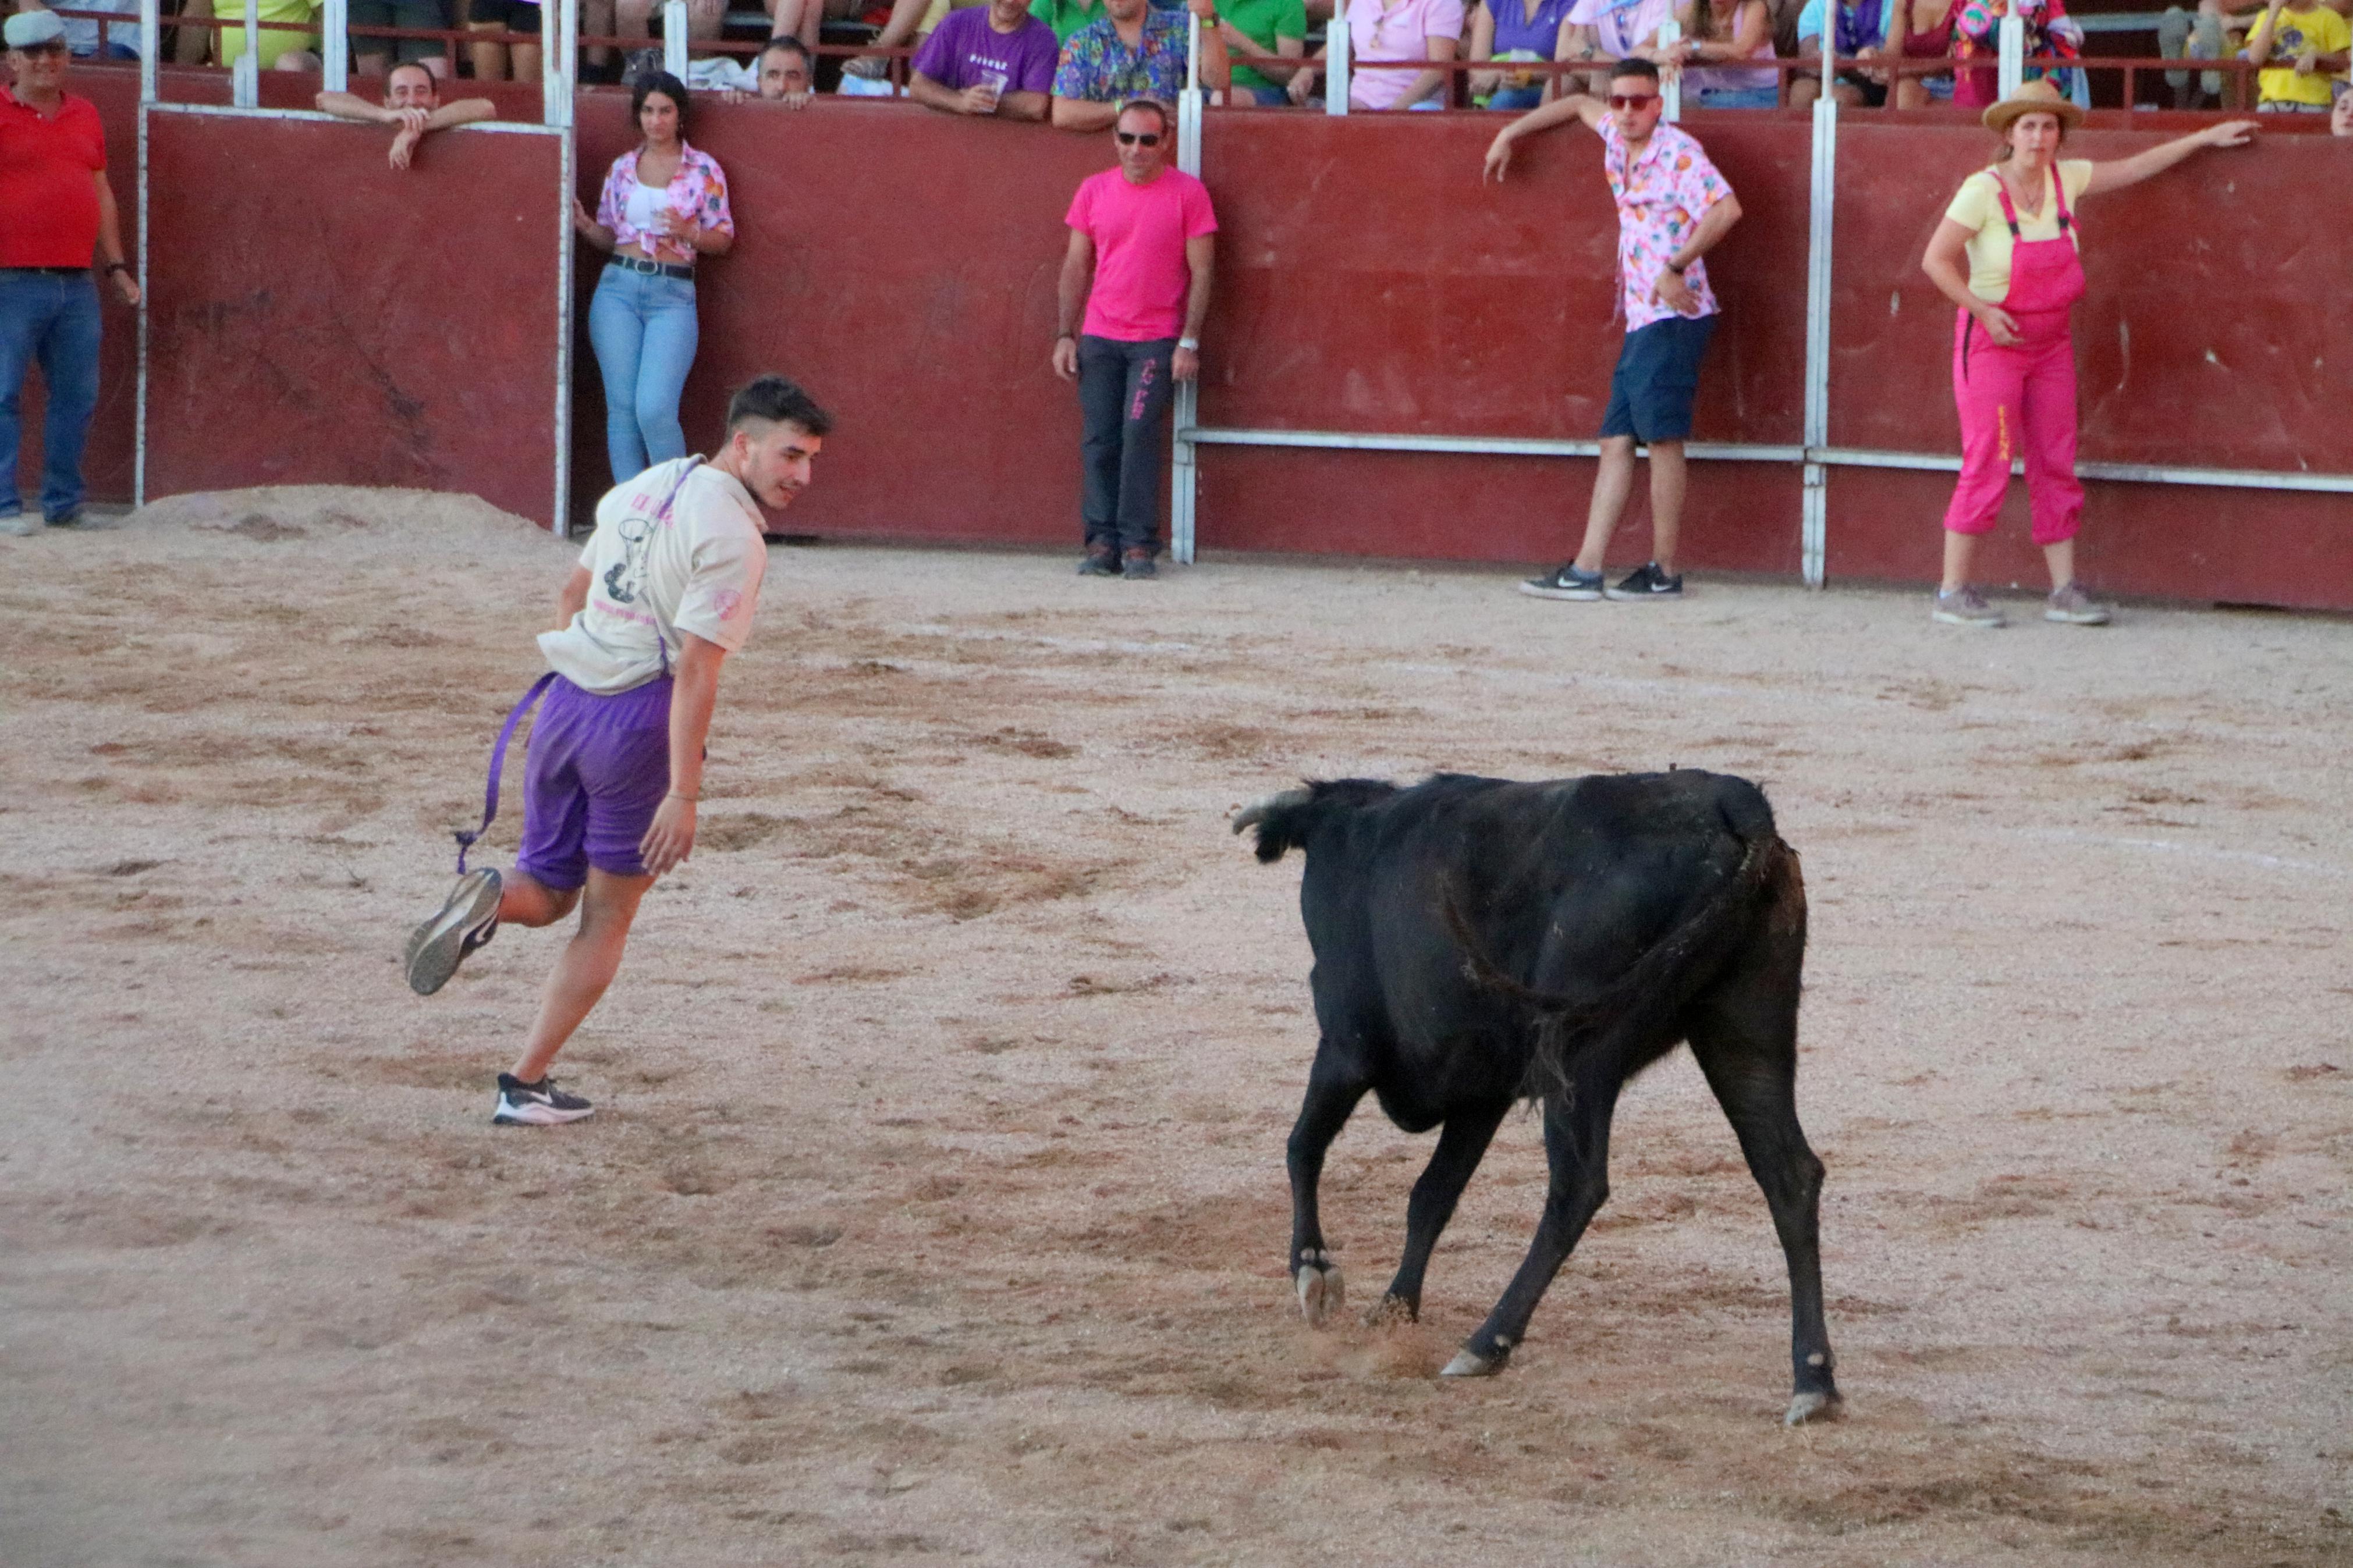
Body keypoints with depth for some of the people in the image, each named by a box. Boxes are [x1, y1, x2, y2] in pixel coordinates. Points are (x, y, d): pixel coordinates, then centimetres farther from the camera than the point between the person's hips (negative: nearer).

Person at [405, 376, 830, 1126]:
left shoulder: (643, 488, 12)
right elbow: (694, 669, -20)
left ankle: (491, 898, -17)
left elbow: (574, 592, 23)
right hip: (639, 720, -6)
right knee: (606, 917, 8)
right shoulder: (732, 536, -13)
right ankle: (525, 1085, 5)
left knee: (548, 891, 19)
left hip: (566, 699, 6)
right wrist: (683, 794, -20)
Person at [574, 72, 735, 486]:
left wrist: (687, 232, -15)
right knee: (621, 407, -1)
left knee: (654, 409, -16)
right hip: (618, 288, 3)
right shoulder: (622, 168, 13)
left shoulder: (703, 169, 3)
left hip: (673, 295, -3)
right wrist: (583, 224, -3)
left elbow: (723, 239, 4)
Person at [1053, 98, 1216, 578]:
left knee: (1139, 434, -13)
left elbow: (1200, 272, -1)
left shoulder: (1187, 194, -1)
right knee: (1100, 440, -1)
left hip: (1158, 339, -3)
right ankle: (1103, 543, 4)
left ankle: (1139, 543, -9)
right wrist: (1065, 336, 6)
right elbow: (1075, 268, 12)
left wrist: (1190, 342, -7)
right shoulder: (1094, 191, 8)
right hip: (1099, 338, 3)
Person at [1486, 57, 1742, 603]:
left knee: (1662, 437, -8)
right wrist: (1510, 134, 37)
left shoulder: (1677, 150, -11)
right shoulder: (1616, 138, 14)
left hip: (1673, 317, -9)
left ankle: (1664, 572, -4)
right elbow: (1581, 105, 37)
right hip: (1641, 320, 9)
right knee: (1616, 440, 4)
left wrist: (1676, 269, -20)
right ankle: (1585, 571, 2)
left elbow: (1725, 209, -24)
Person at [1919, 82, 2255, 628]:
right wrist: (1983, 310, -20)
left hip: (2050, 344, 6)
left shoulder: (2065, 179, 2)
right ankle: (1952, 593, -4)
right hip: (1992, 342, -6)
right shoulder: (1983, 192, -15)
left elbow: (2135, 168, 15)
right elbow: (1936, 261, -14)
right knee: (1987, 465, -9)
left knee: (2056, 465, 5)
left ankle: (2064, 591, 9)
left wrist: (2205, 138, 17)